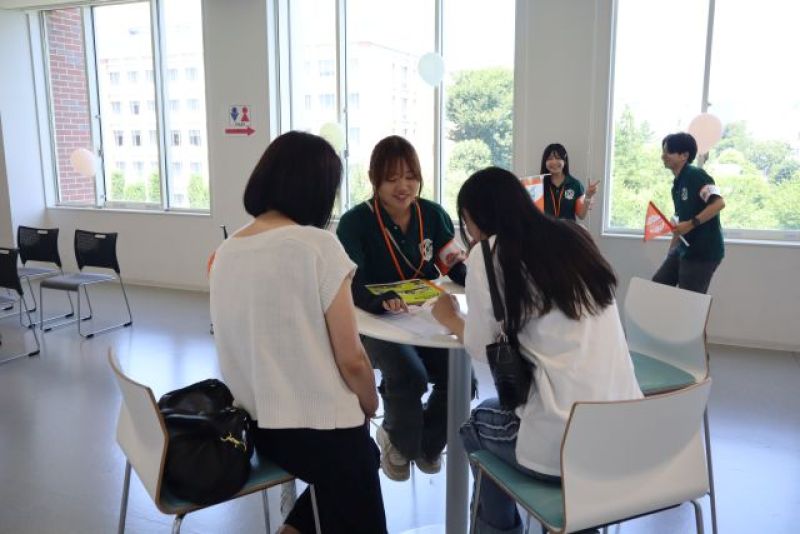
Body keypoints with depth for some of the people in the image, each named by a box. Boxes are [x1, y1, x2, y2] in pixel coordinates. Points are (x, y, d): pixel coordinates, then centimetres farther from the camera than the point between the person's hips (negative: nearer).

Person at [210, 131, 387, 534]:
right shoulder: (318, 246, -17)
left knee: (363, 454, 30)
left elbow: (250, 345, 10)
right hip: (319, 429, -6)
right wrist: (370, 409, 4)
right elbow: (351, 360, -16)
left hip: (255, 426, 6)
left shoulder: (225, 253, 1)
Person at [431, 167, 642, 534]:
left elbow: (481, 347, 0)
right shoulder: (574, 237, 10)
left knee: (476, 423, 24)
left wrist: (449, 318, 20)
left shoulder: (488, 253, -6)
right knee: (501, 408, 31)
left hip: (562, 446, -6)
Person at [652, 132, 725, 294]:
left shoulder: (696, 175, -13)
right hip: (683, 248, 9)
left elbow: (719, 203, -24)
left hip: (704, 251, -9)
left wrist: (691, 224, -27)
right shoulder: (677, 184, 13)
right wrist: (670, 252, 18)